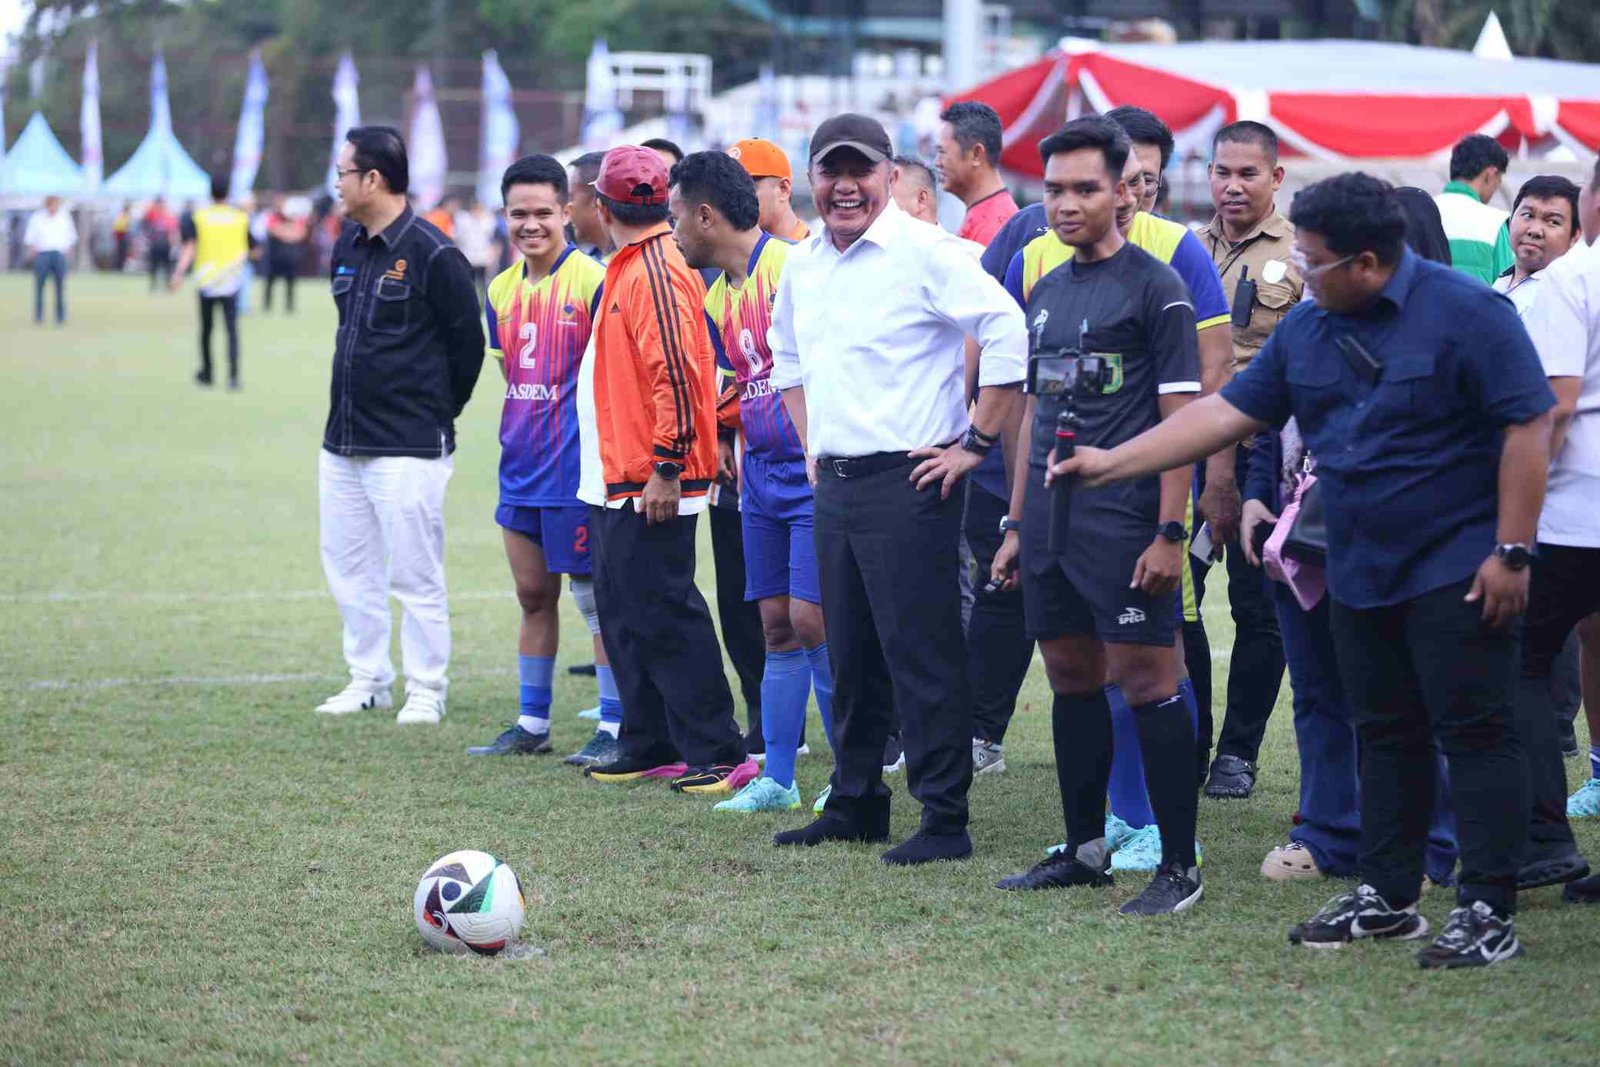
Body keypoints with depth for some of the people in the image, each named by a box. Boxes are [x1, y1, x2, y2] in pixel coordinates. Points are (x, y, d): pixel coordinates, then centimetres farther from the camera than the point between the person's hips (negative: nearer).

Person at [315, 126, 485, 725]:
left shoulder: (432, 254, -13)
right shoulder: (348, 246, 10)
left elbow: (467, 341, -7)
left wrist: (438, 413, 2)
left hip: (406, 448, -8)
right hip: (342, 441, 8)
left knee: (415, 574, -2)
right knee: (348, 568, 13)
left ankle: (426, 690, 7)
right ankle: (369, 680, 24)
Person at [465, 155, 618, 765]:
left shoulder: (592, 281, -12)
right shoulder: (503, 289, 10)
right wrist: (522, 432, 11)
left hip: (576, 468, -7)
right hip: (520, 464, 7)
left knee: (595, 596, -1)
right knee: (533, 595, 13)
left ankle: (614, 729, 5)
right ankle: (531, 724, 22)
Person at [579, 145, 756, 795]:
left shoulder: (656, 272, -16)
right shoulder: (629, 267, 15)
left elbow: (677, 374, -23)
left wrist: (666, 466, -24)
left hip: (655, 484, -10)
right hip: (623, 478, 10)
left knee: (663, 616, -8)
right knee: (623, 611, 14)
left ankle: (719, 754, -5)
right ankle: (650, 747, 22)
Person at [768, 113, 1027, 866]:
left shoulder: (923, 253, -11)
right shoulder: (803, 264, 13)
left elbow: (1007, 333, -17)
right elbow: (787, 354, 31)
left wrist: (976, 443, -15)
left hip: (907, 484, -8)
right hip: (834, 485, 8)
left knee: (921, 654, -7)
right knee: (851, 656, 14)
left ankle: (945, 820, -2)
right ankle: (856, 805, 24)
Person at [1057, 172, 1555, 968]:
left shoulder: (1463, 314, -13)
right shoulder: (1306, 329, 7)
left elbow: (1528, 427, -13)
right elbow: (1228, 413, 10)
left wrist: (1511, 552, -16)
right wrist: (1108, 464, 6)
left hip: (1456, 571, -7)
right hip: (1361, 574, 7)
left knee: (1475, 733, -6)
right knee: (1385, 737, 13)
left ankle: (1488, 913, -4)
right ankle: (1387, 897, 22)